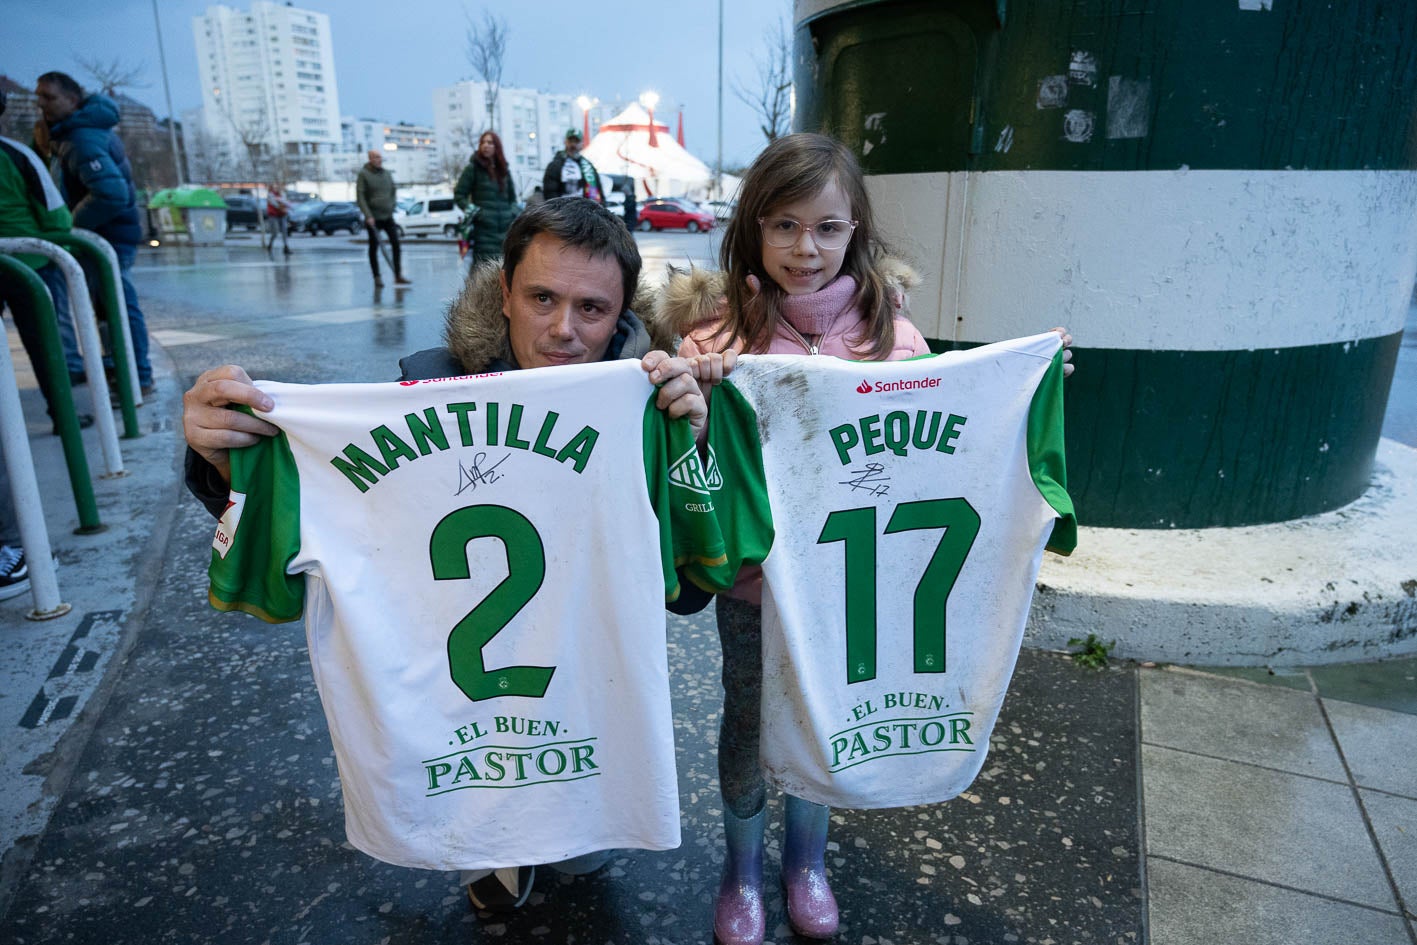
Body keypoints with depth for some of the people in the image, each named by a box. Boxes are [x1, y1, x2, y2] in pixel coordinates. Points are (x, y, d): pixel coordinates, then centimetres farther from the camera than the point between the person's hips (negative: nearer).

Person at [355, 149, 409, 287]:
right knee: (374, 246, 1)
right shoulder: (363, 174, -5)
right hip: (373, 217, -4)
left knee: (395, 243, -2)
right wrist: (368, 216, -16)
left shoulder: (387, 173, 9)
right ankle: (377, 277, 7)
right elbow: (360, 196, -9)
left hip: (388, 216, 4)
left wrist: (393, 206, 6)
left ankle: (398, 276, 4)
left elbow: (394, 190, 20)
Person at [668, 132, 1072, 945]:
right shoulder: (721, 330, -14)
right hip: (752, 574, -1)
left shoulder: (888, 330, -8)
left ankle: (808, 859, 52)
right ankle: (743, 870, 47)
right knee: (749, 721, 18)